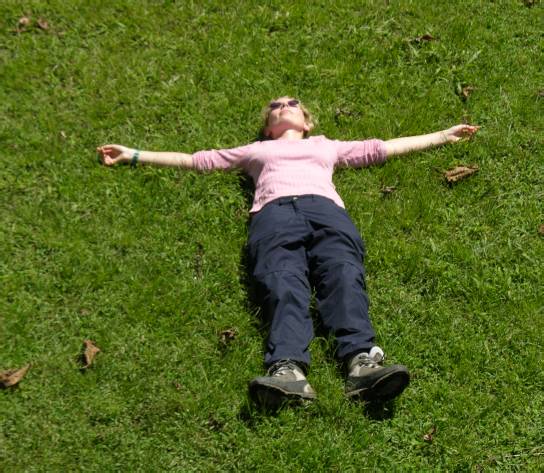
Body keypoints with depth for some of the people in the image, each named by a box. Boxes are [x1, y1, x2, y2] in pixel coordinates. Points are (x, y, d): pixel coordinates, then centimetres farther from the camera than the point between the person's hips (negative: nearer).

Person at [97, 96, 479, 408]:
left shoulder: (327, 146, 42)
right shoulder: (256, 151, 40)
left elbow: (384, 148, 42)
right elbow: (195, 159, 40)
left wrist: (444, 136, 42)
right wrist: (135, 155, 38)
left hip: (326, 207, 1)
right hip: (275, 211, -1)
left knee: (344, 274, -32)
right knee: (283, 283, -33)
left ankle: (362, 362, -53)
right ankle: (288, 369, -56)